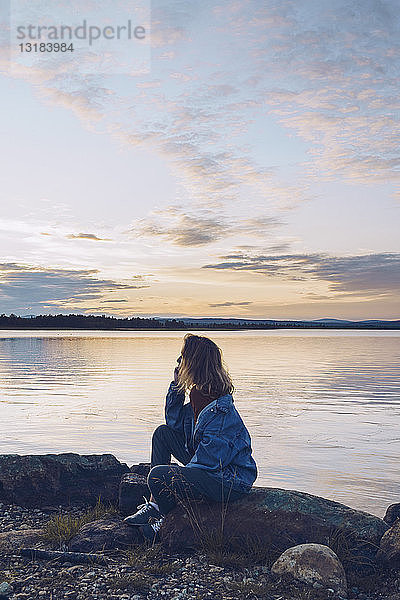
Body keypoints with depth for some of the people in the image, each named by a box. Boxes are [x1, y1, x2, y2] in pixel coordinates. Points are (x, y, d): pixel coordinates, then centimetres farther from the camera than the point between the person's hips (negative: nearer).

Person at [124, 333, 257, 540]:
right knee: (163, 433, 12)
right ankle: (154, 504, 8)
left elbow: (210, 459, -26)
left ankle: (161, 518, 10)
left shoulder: (220, 409, -25)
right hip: (208, 467, 10)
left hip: (230, 483, -10)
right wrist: (176, 385, 3)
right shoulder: (199, 395, 2)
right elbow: (174, 422, 13)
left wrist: (180, 475, -12)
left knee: (158, 476, -24)